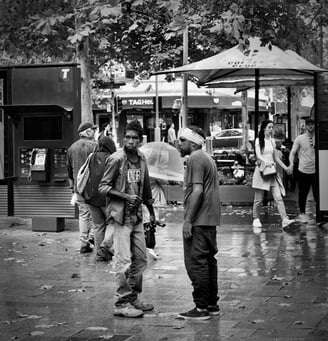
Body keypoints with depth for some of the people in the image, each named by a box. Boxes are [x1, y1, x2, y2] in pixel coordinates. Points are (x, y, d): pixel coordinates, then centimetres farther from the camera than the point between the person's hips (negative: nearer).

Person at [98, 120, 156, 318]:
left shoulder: (141, 159, 7)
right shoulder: (116, 159, -13)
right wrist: (126, 196, -21)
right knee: (124, 261, -8)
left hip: (137, 216, 7)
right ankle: (121, 303, -1)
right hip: (121, 215, -7)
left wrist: (151, 212, 21)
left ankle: (133, 298, 24)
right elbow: (103, 187, -12)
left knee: (140, 259, 12)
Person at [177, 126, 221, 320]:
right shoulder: (207, 158, 20)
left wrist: (188, 220, -20)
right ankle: (212, 304, 19)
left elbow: (198, 191, -20)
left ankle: (201, 308, -6)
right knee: (208, 261, 14)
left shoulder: (196, 159, -11)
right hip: (210, 219, 10)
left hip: (198, 220, -10)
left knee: (196, 262, -7)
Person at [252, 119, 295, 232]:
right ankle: (256, 221, 15)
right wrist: (266, 162, -33)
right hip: (261, 170, -4)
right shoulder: (258, 140, 0)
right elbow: (258, 155, -14)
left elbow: (276, 158, 18)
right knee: (258, 199, 1)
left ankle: (285, 220, -15)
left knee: (278, 197, -7)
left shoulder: (272, 141, 13)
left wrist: (285, 168, 9)